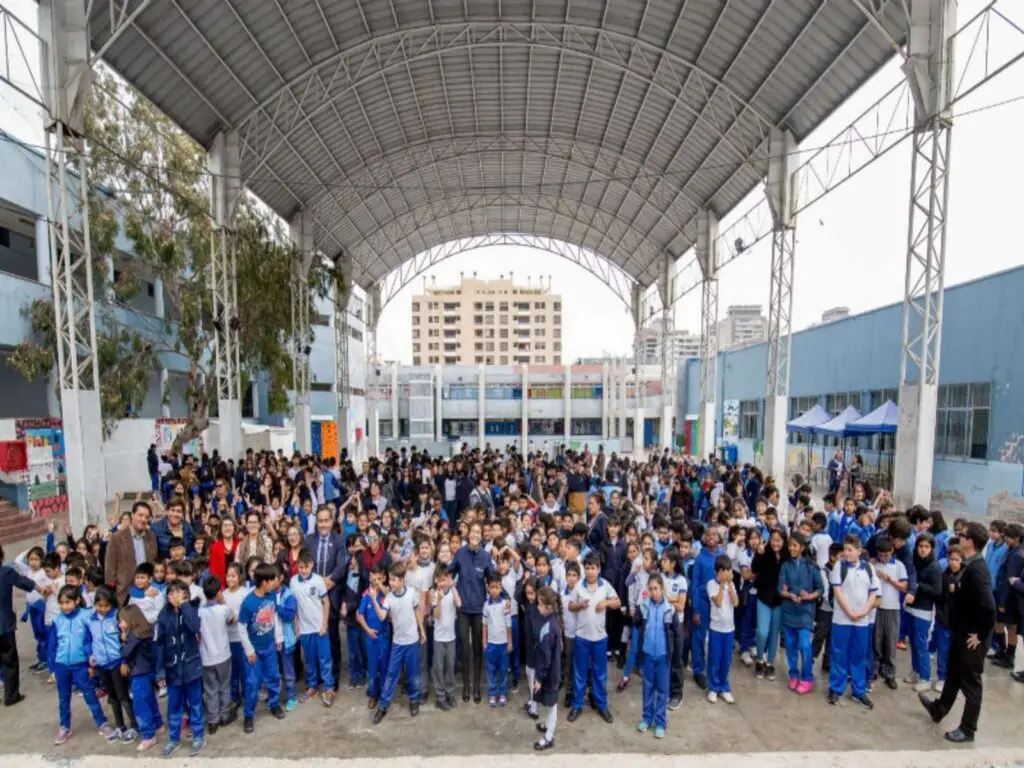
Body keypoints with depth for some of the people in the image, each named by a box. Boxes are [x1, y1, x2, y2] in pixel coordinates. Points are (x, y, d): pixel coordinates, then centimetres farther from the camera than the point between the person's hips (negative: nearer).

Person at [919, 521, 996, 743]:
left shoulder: (977, 569, -26)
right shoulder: (971, 566, 4)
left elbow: (988, 606, -31)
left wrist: (981, 635, -21)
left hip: (972, 637, -9)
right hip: (961, 632, 9)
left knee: (970, 682, 8)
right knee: (953, 674, 24)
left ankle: (967, 729, 24)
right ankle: (938, 709, 42)